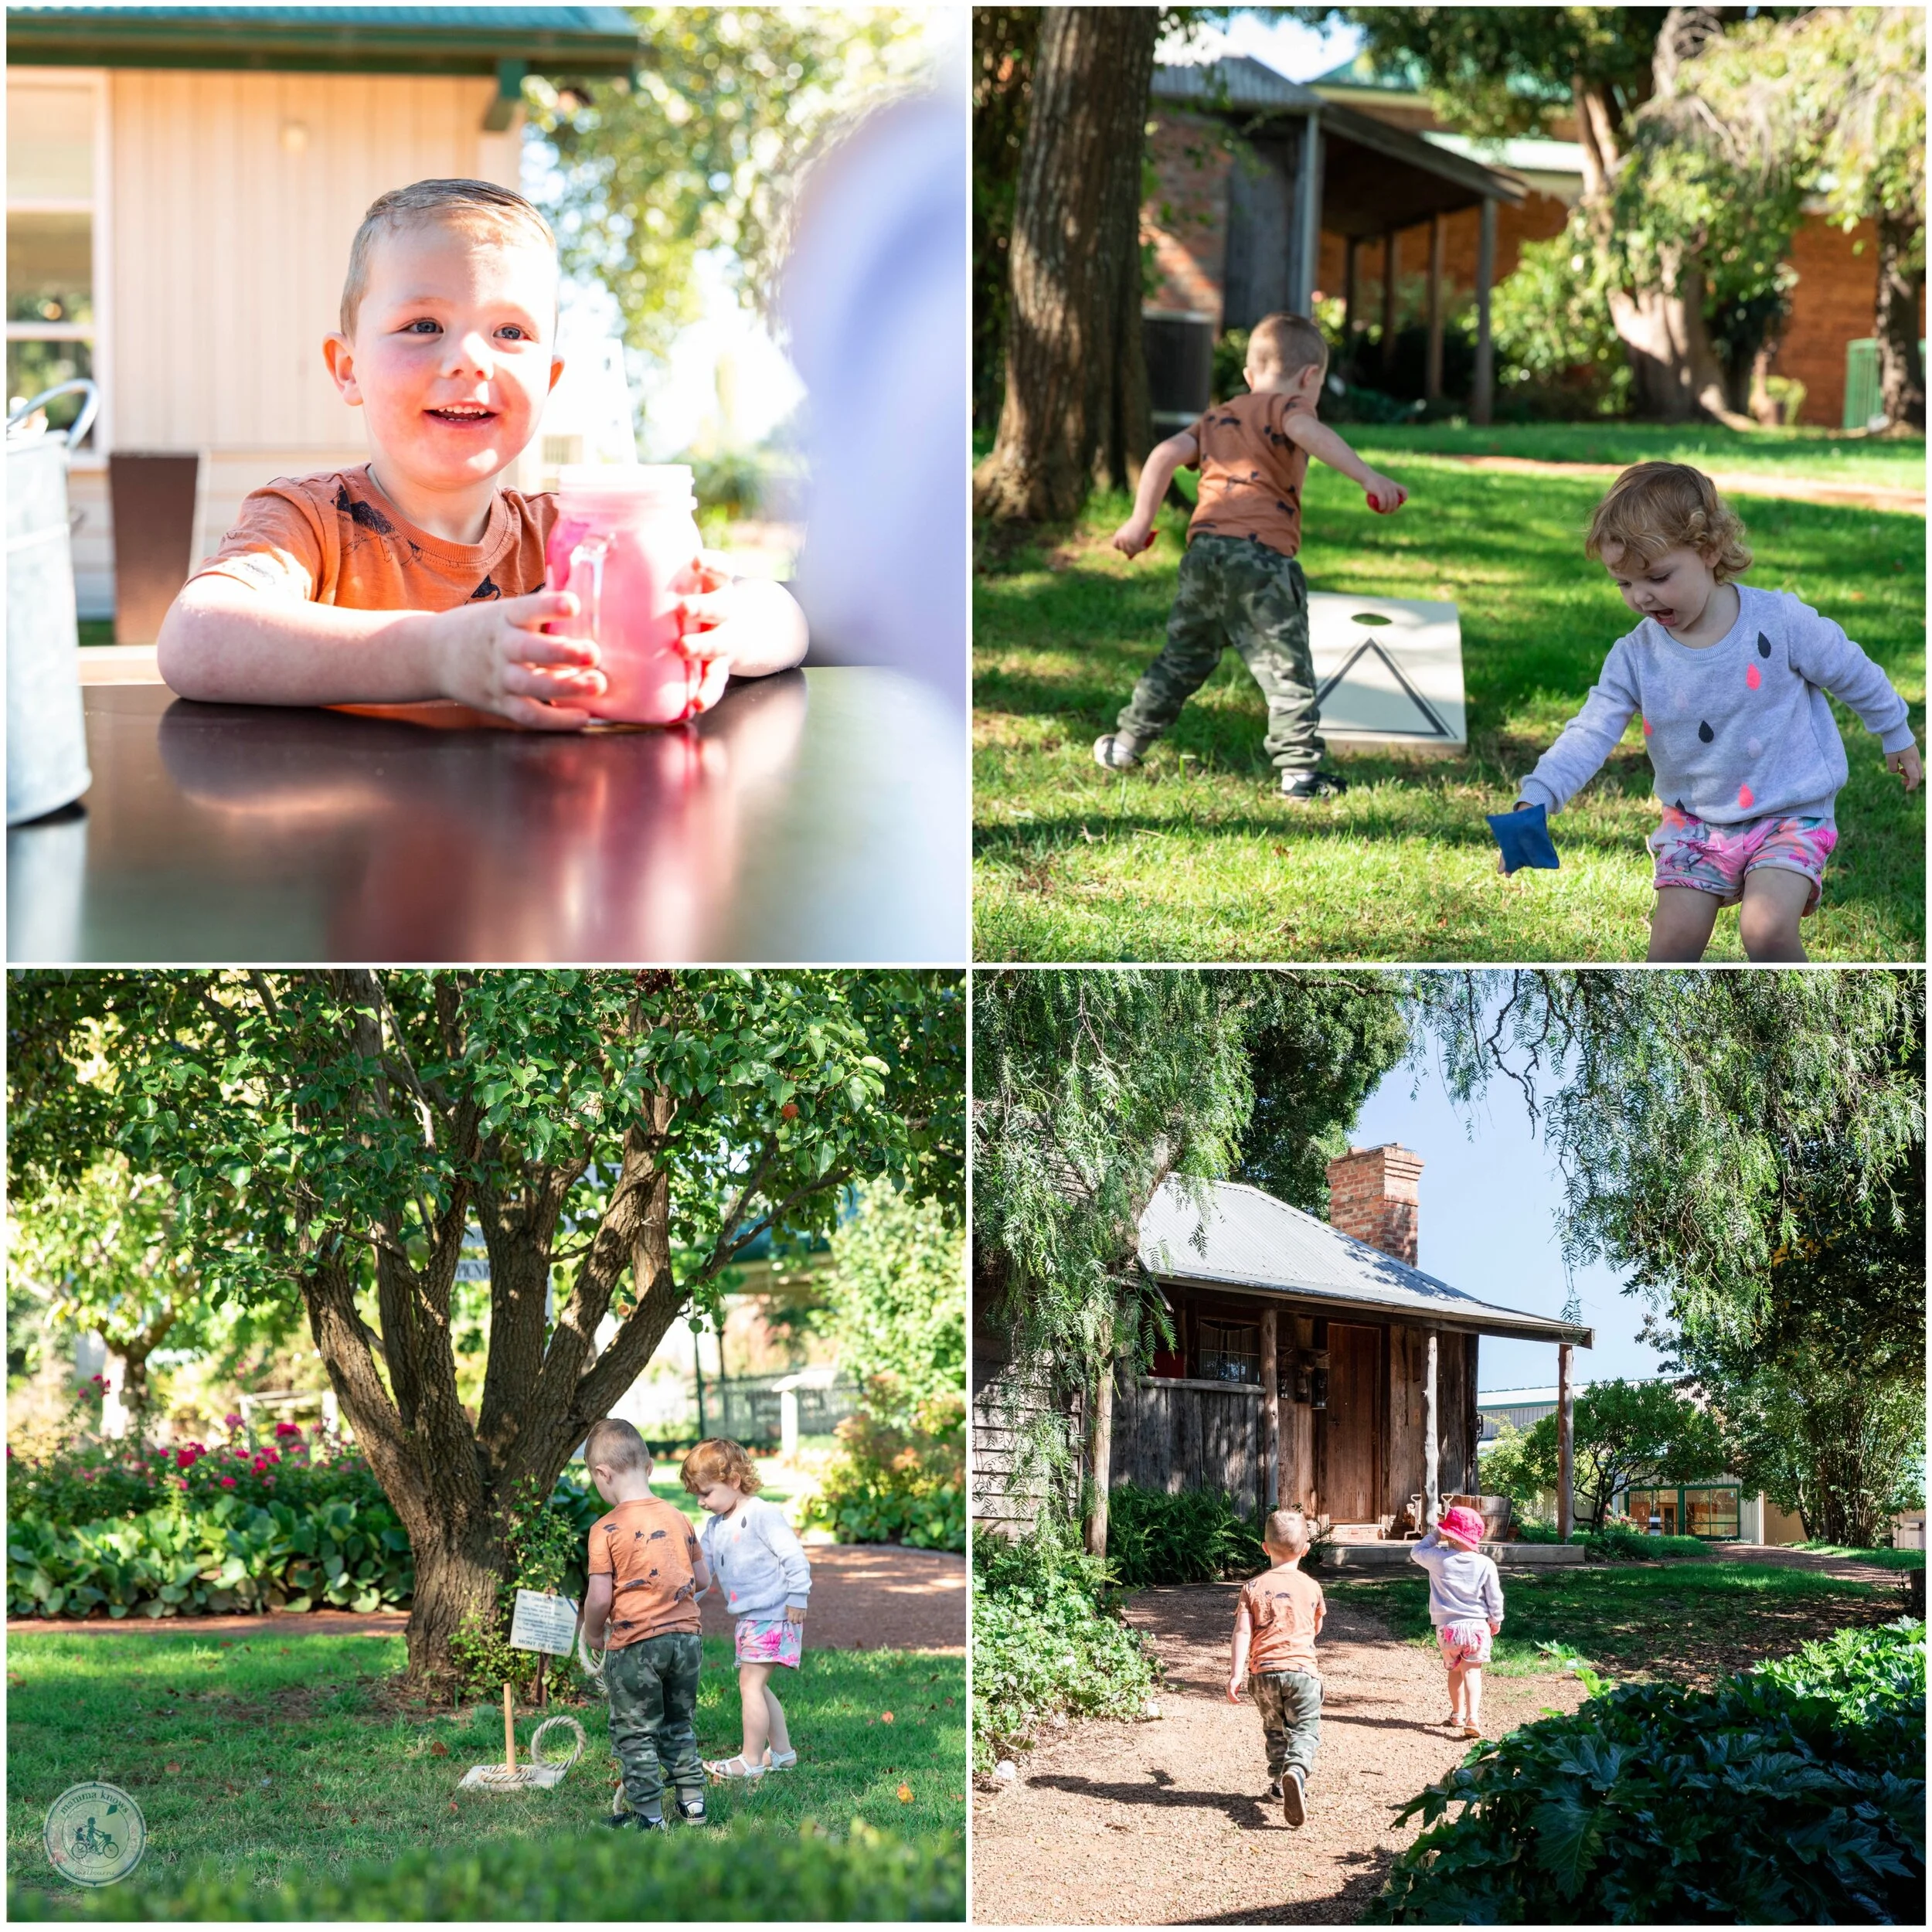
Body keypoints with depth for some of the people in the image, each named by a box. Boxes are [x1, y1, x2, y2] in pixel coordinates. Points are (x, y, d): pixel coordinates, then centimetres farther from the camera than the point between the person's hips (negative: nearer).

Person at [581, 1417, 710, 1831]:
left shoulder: (606, 1529, -12)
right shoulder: (677, 1517, 4)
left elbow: (599, 1598, -14)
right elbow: (703, 1580, 11)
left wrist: (593, 1633, 4)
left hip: (634, 1644, -5)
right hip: (685, 1637, 5)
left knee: (634, 1733, 9)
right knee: (679, 1725, 21)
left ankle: (649, 1814, 11)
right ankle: (692, 1800, 24)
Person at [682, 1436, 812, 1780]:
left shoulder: (762, 1514, -14)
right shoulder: (715, 1526, 13)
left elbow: (793, 1556, -16)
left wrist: (797, 1597, -18)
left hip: (773, 1615, -9)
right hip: (746, 1618, 9)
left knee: (750, 1684, -11)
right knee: (755, 1687, 12)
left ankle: (751, 1761, -7)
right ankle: (781, 1751, 23)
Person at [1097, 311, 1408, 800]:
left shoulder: (1218, 417, 26)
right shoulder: (1285, 406, 5)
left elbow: (1166, 453, 16)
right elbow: (1309, 431, -17)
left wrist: (1141, 520, 20)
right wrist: (1367, 476, -28)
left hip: (1203, 549, 6)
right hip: (1260, 553, -6)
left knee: (1183, 657, 21)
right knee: (1286, 668, -3)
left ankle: (1126, 745, 28)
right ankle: (1300, 771, -7)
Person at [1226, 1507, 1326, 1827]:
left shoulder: (1254, 1587, 3)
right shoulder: (1311, 1587, 6)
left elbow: (1242, 1632, -4)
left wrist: (1236, 1674, -5)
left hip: (1264, 1670, 1)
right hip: (1302, 1667, -1)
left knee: (1274, 1729, 22)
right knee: (1304, 1731, -4)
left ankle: (1279, 1783, 27)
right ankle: (1297, 1771, -32)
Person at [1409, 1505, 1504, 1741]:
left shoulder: (1439, 1559, -10)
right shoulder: (1485, 1564, -8)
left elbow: (1417, 1551, 11)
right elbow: (1495, 1598, -1)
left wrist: (1435, 1534, 14)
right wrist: (1495, 1620, 15)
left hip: (1448, 1627, 1)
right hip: (1477, 1626, -1)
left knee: (1455, 1670, 19)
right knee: (1472, 1671, -3)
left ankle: (1457, 1714, 33)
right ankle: (1473, 1717, -19)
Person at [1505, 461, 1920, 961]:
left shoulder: (1780, 620, -16)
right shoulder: (1635, 656, -9)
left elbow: (1855, 674, -1)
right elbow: (1590, 733, -15)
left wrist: (1897, 736, 14)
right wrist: (1536, 799, -31)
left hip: (1788, 813, -3)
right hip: (1695, 821, 3)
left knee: (1766, 929, -22)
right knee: (1673, 938, -5)